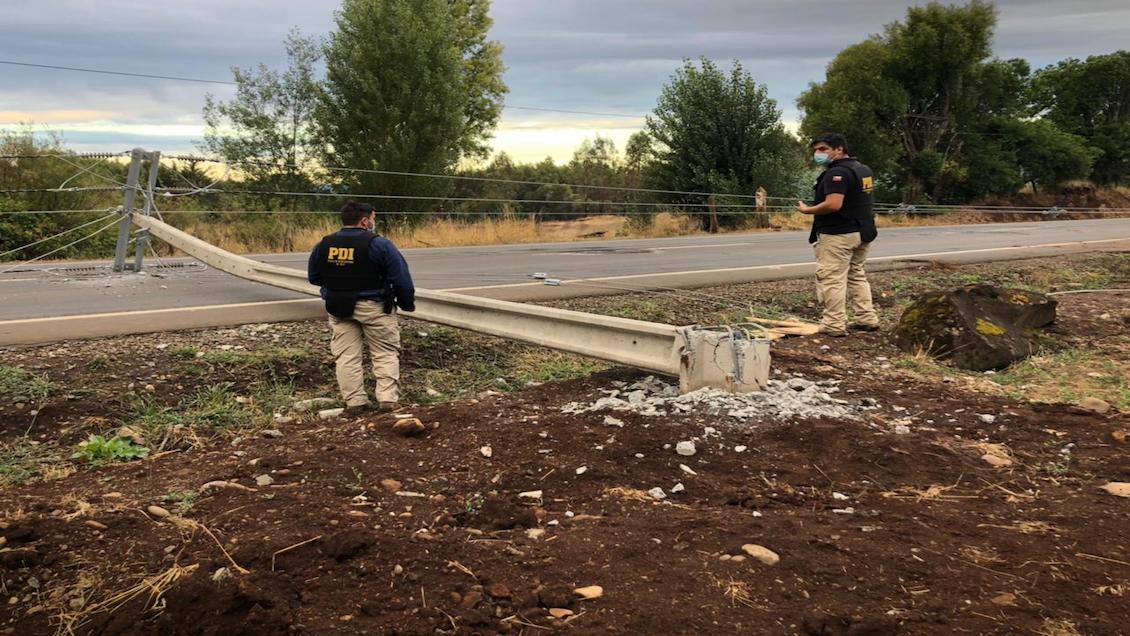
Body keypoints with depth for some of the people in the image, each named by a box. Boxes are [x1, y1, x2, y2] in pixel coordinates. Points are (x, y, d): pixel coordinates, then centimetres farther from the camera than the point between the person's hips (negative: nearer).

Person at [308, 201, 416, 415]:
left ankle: (354, 401, 8)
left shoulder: (323, 245, 2)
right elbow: (401, 278, -10)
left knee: (346, 355, 9)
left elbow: (313, 276, 13)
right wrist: (407, 303, 5)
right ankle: (388, 399, 1)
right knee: (385, 354, 6)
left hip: (338, 309, 4)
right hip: (374, 307, -4)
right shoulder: (377, 244, -12)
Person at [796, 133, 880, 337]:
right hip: (863, 232, 10)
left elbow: (833, 205, -28)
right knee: (857, 276, 18)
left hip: (838, 234, -10)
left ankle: (834, 325, -4)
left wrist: (807, 210, -16)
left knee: (832, 279, -5)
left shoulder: (836, 172, -18)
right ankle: (867, 319, 19)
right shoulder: (864, 169, 15)